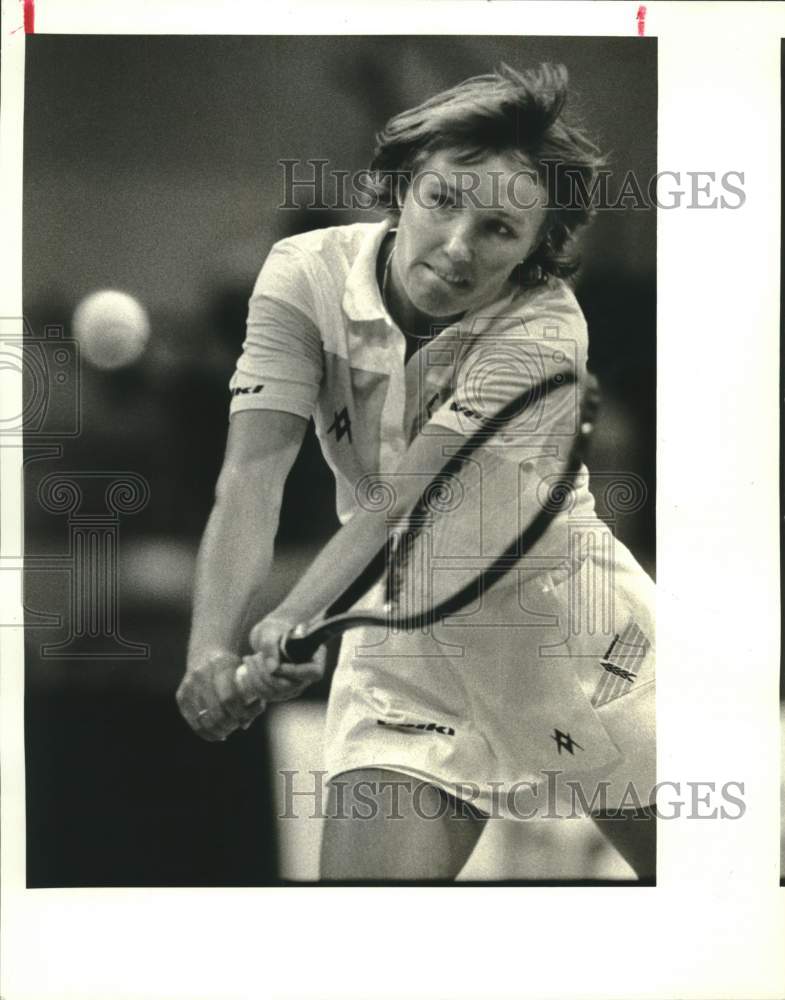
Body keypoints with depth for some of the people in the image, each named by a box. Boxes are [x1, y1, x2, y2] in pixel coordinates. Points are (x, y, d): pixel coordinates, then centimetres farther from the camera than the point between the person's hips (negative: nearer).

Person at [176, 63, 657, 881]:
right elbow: (252, 475, -21)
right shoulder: (305, 277, -13)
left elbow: (408, 498, -31)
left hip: (565, 616, -1)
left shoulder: (544, 328, -21)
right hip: (403, 628, 2)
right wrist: (215, 648, -36)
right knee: (365, 873, -11)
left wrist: (295, 623, -44)